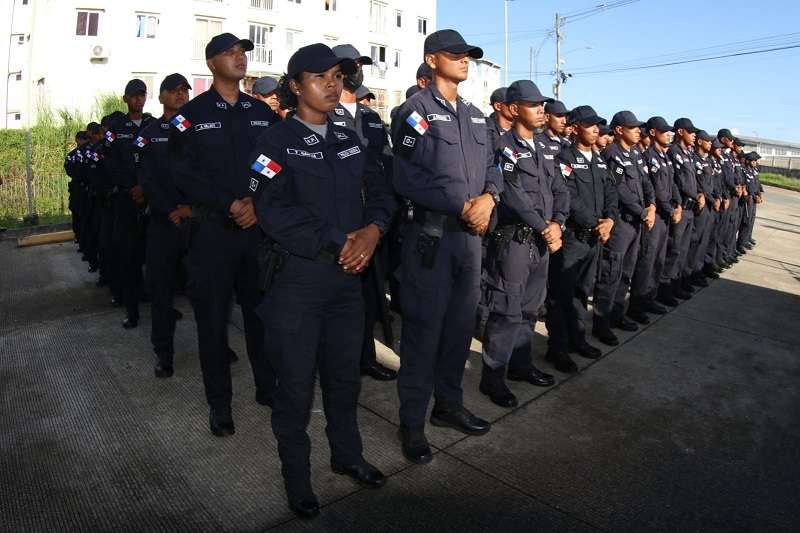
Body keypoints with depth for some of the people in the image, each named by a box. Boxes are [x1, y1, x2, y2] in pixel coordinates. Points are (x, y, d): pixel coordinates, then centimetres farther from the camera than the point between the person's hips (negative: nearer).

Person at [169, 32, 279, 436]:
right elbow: (183, 174, -6)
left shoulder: (263, 113, 10)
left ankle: (267, 386, 27)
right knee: (212, 318, 5)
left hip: (260, 227, 3)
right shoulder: (191, 114, 1)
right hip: (212, 230, -2)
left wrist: (256, 202, -10)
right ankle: (219, 402, 19)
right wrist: (231, 205, -14)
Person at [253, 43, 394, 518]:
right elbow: (277, 215, -17)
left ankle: (347, 454, 37)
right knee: (297, 382, 7)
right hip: (297, 278, -5)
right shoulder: (277, 143, -6)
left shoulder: (349, 139, 12)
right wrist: (336, 247, -16)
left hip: (349, 275, 5)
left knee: (345, 373, 16)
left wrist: (372, 231, -11)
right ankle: (296, 474, 27)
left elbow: (381, 190, 9)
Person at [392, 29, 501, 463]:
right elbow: (408, 177, -15)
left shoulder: (475, 116, 17)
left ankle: (449, 404, 30)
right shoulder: (415, 110, -5)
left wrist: (487, 198, -8)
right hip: (429, 235, -7)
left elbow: (491, 167, 14)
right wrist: (462, 206, -15)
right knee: (423, 328, -1)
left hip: (470, 234, 7)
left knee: (461, 326, 13)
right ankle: (412, 422, 13)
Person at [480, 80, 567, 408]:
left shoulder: (540, 149, 17)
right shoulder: (504, 147, -8)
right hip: (513, 240, -8)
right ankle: (493, 375, 6)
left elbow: (559, 189, 12)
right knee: (507, 308, -5)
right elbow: (513, 195, -18)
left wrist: (556, 223, -5)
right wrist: (545, 228, -14)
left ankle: (520, 364, 28)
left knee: (529, 307, 15)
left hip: (542, 240, 8)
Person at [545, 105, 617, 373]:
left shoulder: (599, 161, 16)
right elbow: (569, 198, -17)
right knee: (561, 293, 0)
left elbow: (610, 192, 10)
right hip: (571, 236, -7)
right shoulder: (564, 158, -9)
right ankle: (557, 348, 10)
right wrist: (595, 225, -14)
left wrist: (609, 219, -8)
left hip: (595, 237, 7)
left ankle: (576, 338, 30)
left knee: (581, 290, 16)